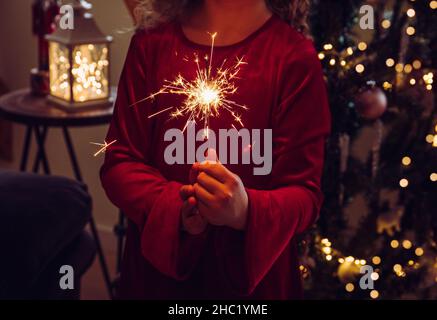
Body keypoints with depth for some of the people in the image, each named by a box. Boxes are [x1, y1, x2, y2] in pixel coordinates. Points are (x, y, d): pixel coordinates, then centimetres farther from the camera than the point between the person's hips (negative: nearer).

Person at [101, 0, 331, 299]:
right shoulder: (152, 42, -4)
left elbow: (303, 194, -12)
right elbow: (119, 164, -3)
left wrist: (244, 212, -32)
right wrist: (175, 207, -22)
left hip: (254, 276, -2)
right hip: (155, 267, 2)